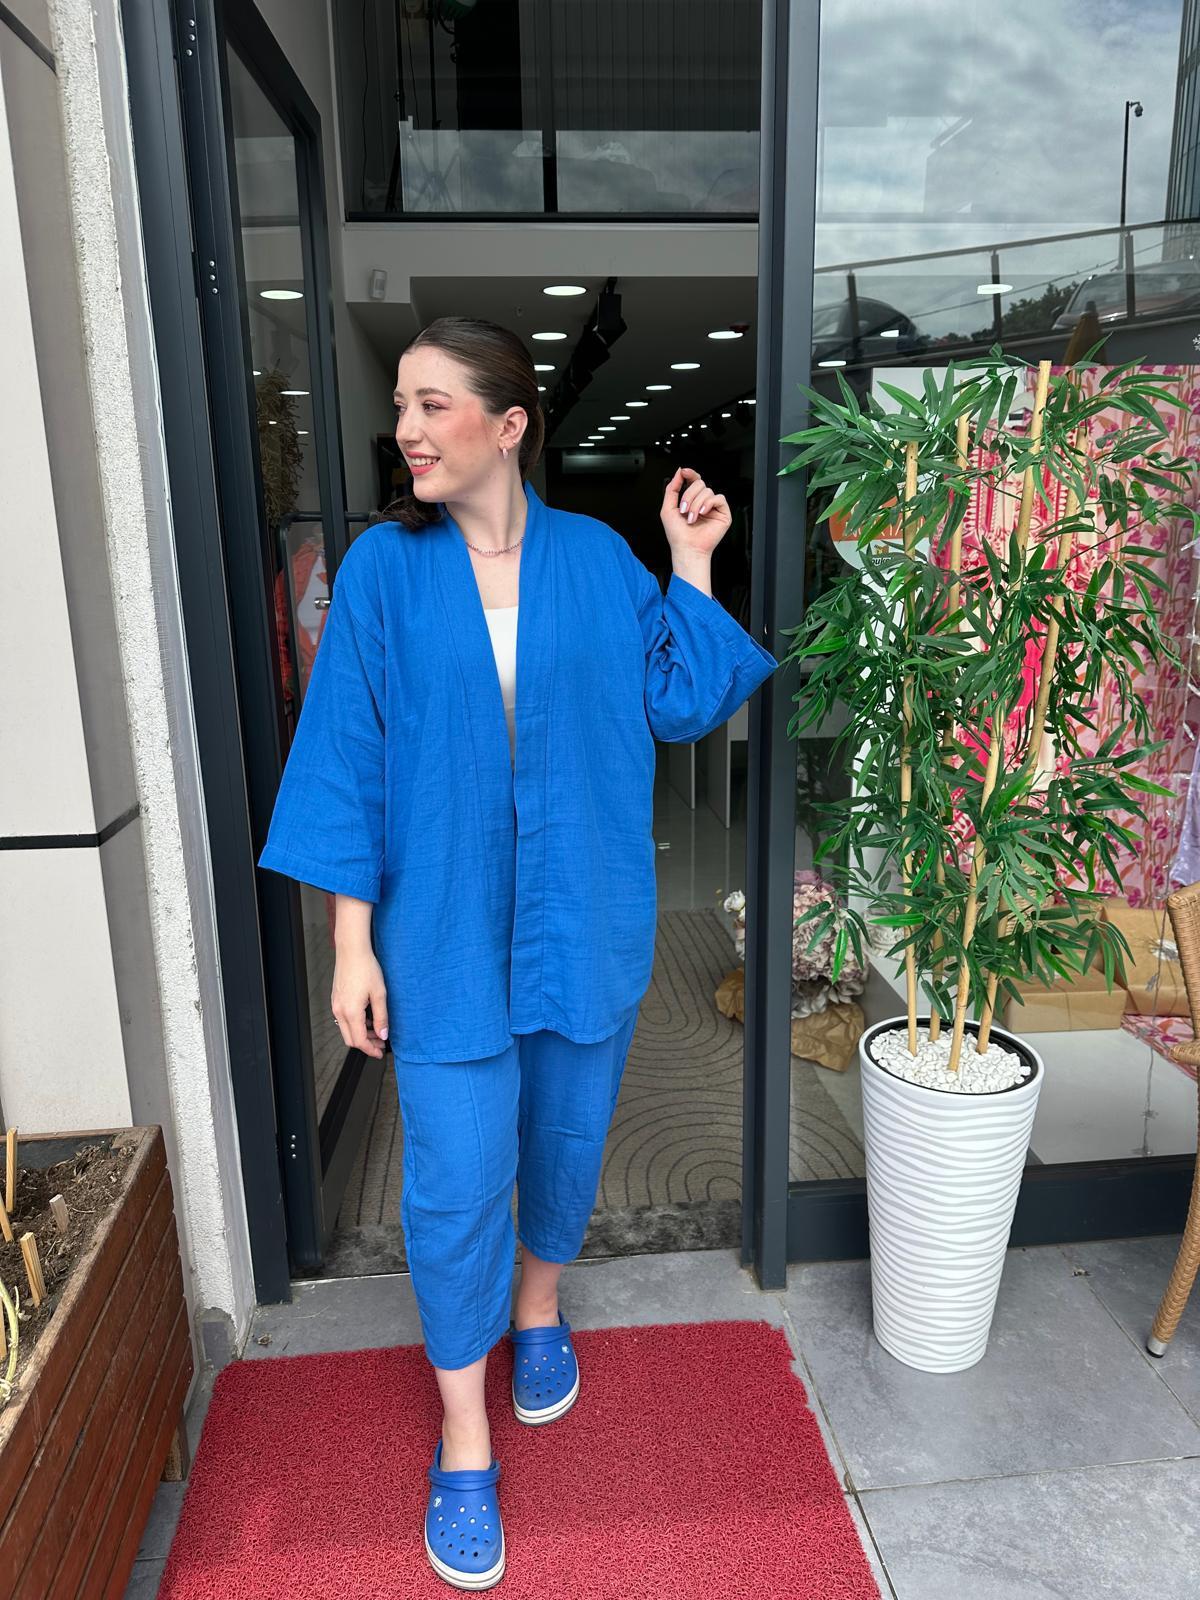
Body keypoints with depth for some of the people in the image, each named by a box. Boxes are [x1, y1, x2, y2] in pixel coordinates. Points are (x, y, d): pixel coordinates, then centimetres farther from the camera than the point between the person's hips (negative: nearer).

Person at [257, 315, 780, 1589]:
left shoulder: (597, 559, -1)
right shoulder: (381, 567, -5)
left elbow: (681, 704, 0)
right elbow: (349, 759, -5)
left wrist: (690, 561, -5)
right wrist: (352, 943, -7)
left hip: (586, 920, 2)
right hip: (445, 928, -1)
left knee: (568, 1135, 19)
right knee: (456, 1177, 4)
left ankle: (539, 1309, 49)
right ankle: (464, 1444, 27)